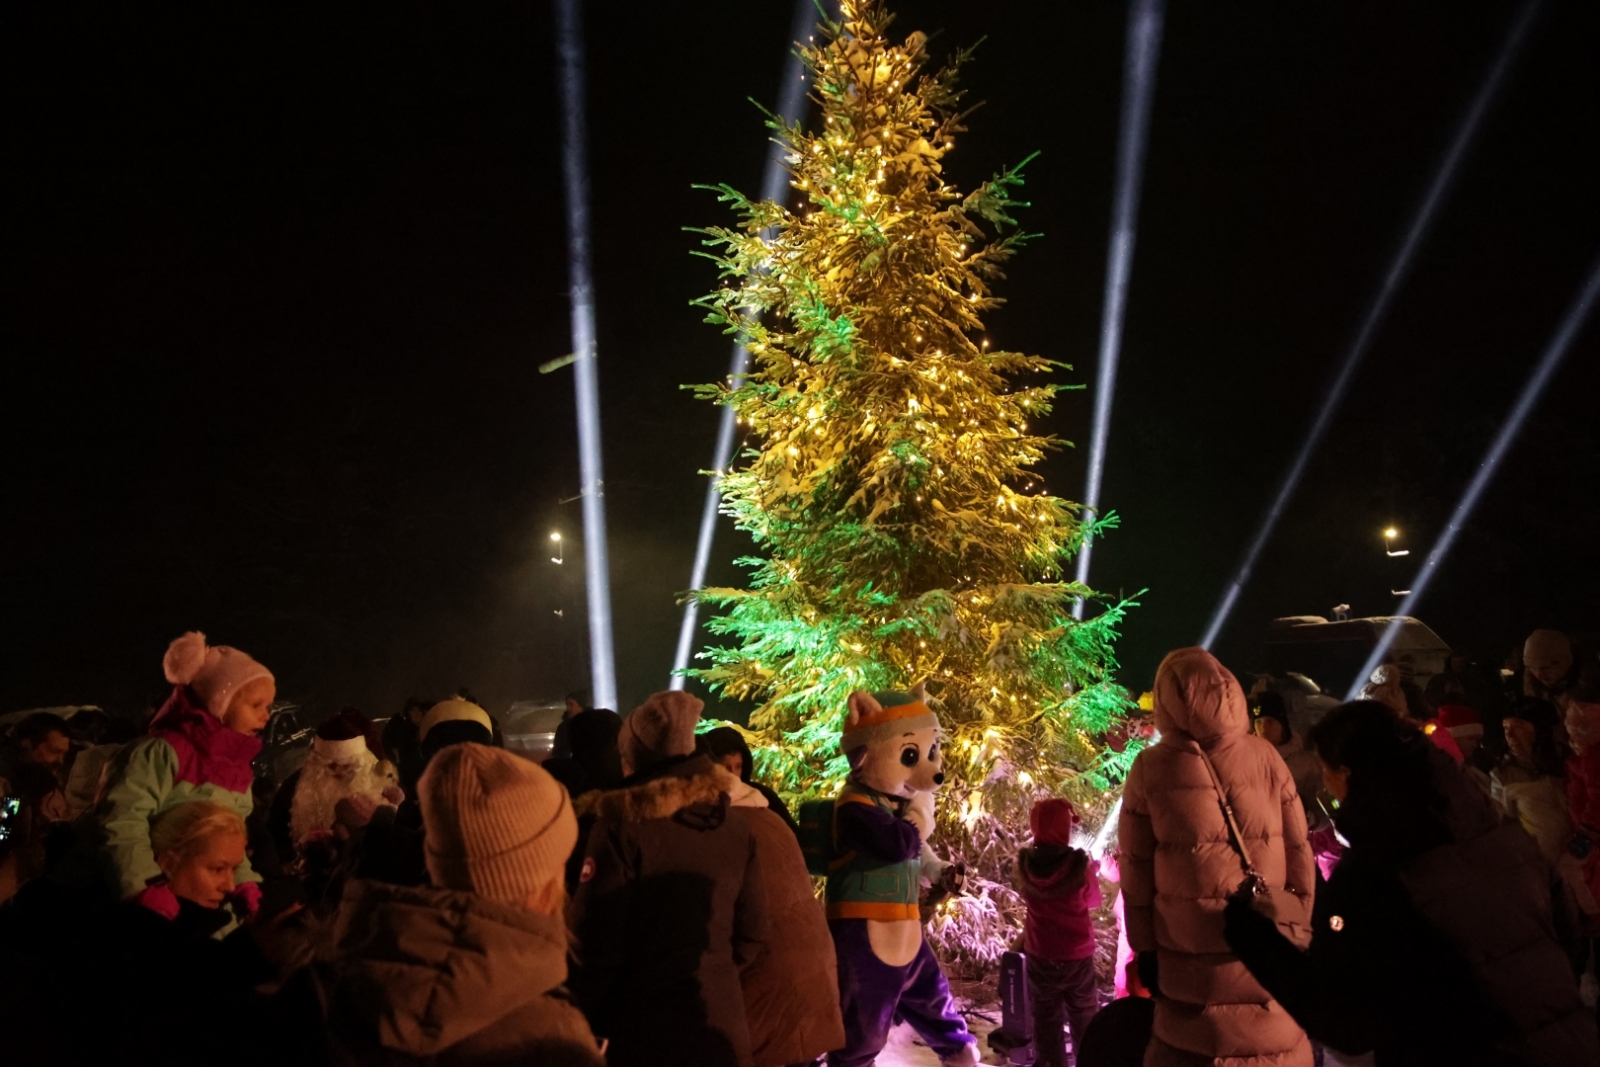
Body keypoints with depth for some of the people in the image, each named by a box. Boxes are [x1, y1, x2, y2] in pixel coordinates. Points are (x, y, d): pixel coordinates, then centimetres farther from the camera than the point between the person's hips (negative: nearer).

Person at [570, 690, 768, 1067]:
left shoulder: (623, 823, -13)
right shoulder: (734, 822, 1)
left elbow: (597, 941, -15)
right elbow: (751, 934, 6)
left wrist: (587, 1023, -1)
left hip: (646, 1030, -4)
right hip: (721, 1022, 4)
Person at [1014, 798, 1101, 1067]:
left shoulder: (1025, 864, -10)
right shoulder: (1079, 864, -17)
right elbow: (1093, 901, -1)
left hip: (1040, 956, 2)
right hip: (1077, 956, -1)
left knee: (1046, 1021, 12)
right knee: (1084, 1022, 16)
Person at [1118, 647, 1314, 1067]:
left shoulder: (1150, 769, -11)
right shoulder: (1265, 757, -6)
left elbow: (1136, 874, -5)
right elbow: (1299, 856, 1)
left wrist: (1144, 950, 6)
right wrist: (1298, 930, 13)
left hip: (1190, 958, -1)